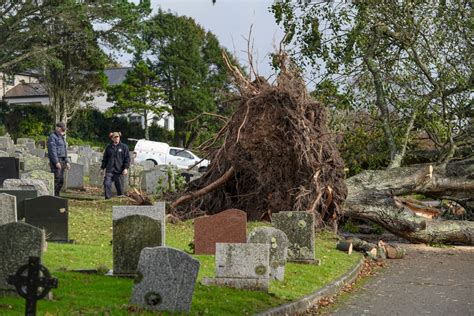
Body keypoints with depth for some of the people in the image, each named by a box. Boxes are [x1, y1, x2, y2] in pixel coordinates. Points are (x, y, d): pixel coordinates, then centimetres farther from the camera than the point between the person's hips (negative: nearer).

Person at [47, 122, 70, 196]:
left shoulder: (61, 138, 21)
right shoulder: (53, 137, -8)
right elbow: (52, 150, -16)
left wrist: (67, 162, 17)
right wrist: (56, 162, -23)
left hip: (62, 161, 9)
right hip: (55, 161, -9)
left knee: (61, 180, 7)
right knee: (56, 179, -13)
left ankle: (56, 195, 12)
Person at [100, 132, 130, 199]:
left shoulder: (124, 147, 4)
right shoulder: (108, 147, 11)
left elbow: (127, 158, 2)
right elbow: (105, 158, 17)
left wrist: (126, 168, -8)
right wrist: (102, 168, 13)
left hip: (119, 170, -1)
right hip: (109, 170, 1)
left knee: (119, 185, 3)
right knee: (107, 184, -12)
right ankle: (108, 198, -9)